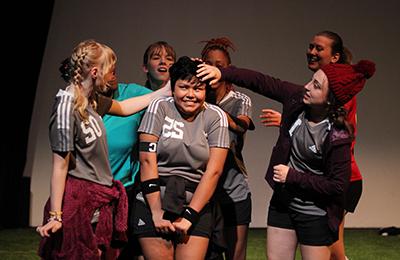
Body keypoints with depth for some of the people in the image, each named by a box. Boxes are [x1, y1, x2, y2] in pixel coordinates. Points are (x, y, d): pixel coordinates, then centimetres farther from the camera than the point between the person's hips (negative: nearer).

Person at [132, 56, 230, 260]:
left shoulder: (215, 117, 1)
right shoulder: (159, 108, -1)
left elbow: (214, 171, -5)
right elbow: (147, 160, -6)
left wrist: (189, 216, -10)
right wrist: (157, 212, -11)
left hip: (197, 206, 1)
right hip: (154, 203, -1)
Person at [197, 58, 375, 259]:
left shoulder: (337, 137, -26)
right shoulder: (297, 99, -11)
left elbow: (338, 186, -21)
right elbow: (260, 82, -5)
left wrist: (292, 176, -19)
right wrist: (222, 73, -17)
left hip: (315, 215, -6)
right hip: (283, 203, 6)